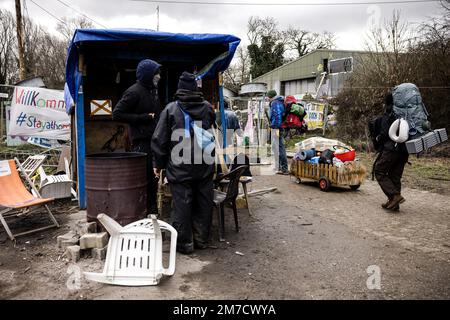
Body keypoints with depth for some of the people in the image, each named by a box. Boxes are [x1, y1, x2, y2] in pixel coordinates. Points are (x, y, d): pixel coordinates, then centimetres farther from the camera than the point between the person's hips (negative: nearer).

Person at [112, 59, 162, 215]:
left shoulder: (153, 90, 18)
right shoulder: (134, 92, -9)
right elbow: (117, 114, -13)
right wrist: (143, 117, -15)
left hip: (154, 140, 8)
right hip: (141, 142, -8)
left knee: (153, 178, 13)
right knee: (144, 177, -7)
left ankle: (152, 210, 25)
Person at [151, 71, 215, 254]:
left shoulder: (171, 109, -4)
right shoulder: (207, 107, 6)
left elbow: (159, 139, -3)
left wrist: (158, 164, 5)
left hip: (180, 167, -3)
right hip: (204, 166, 4)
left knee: (182, 205, 4)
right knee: (203, 204, 13)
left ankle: (184, 244, 11)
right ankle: (201, 240, 23)